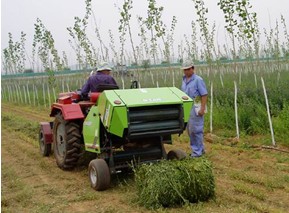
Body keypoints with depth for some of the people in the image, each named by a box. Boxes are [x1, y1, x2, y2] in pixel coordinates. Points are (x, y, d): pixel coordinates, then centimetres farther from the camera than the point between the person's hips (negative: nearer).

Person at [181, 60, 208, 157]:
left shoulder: (198, 80, -11)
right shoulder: (184, 80, 12)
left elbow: (204, 95, -14)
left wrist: (202, 109, -20)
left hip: (196, 108, -8)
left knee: (196, 129, -5)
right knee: (190, 130, 12)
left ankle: (197, 151, 4)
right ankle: (200, 149, 25)